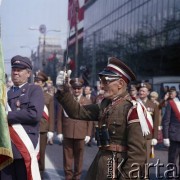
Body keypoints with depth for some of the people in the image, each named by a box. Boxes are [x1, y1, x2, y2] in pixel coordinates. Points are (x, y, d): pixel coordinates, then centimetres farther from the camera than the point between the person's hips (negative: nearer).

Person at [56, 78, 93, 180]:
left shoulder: (87, 102, 6)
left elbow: (90, 120, 4)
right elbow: (60, 117, 4)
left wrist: (88, 134, -1)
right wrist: (60, 132, -1)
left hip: (81, 134, 0)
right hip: (67, 133, 0)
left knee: (79, 157, 7)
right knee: (68, 156, 5)